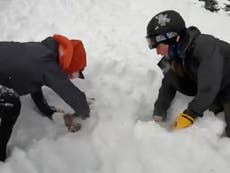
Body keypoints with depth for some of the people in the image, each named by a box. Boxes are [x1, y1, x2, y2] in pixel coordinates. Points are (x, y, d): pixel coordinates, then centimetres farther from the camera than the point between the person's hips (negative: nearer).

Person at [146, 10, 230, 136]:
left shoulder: (205, 47, -33)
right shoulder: (176, 55, -8)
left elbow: (208, 87, -35)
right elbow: (168, 86, -4)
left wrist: (190, 114, -28)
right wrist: (158, 116, -11)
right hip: (216, 95, 8)